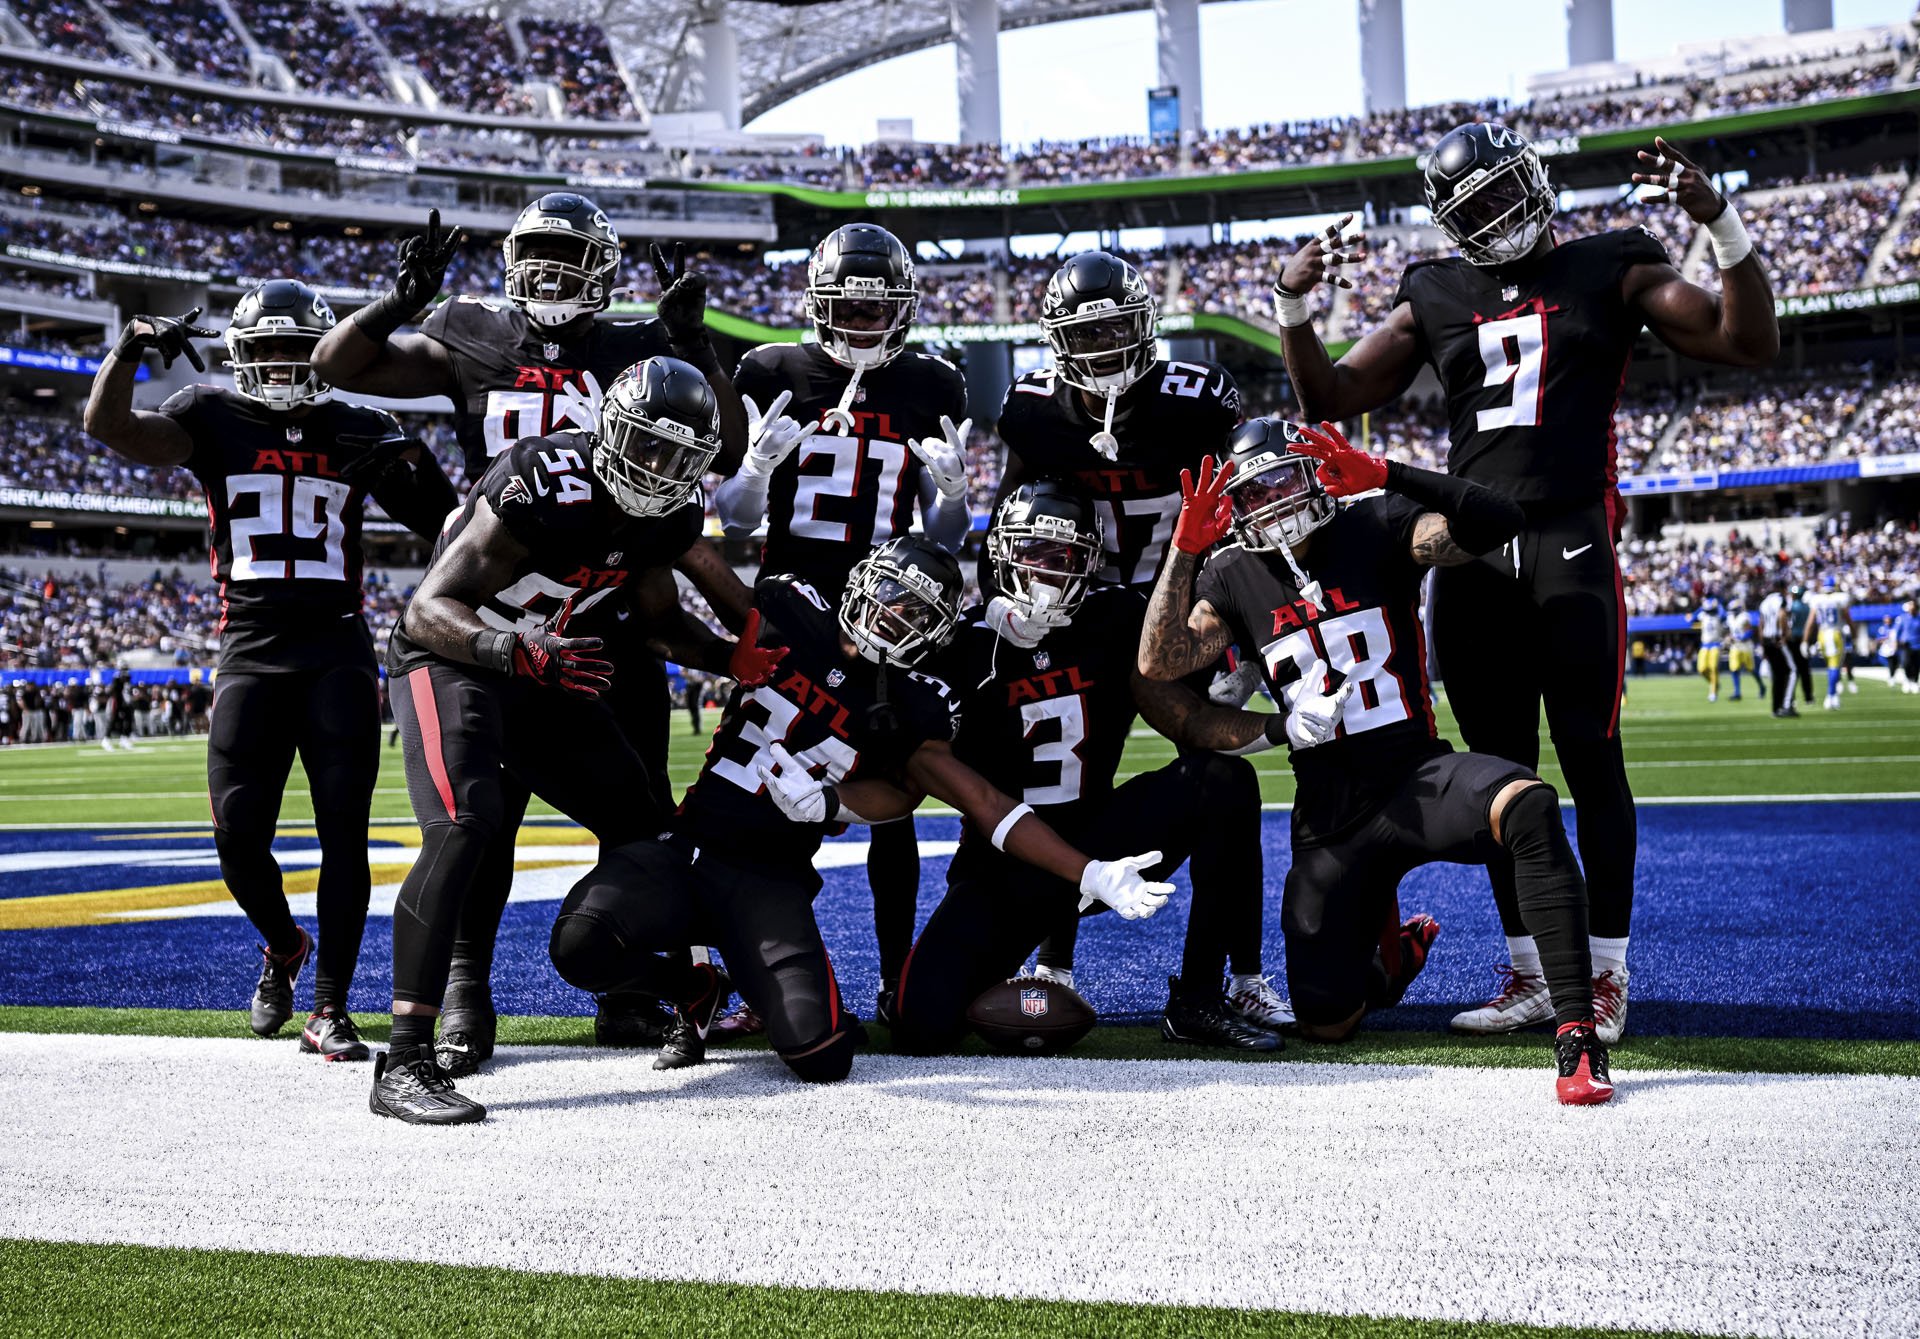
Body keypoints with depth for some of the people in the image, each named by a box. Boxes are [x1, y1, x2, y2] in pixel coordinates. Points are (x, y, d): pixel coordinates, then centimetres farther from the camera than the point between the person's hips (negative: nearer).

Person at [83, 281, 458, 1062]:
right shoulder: (212, 419, 6)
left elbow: (440, 522, 14)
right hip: (251, 652, 0)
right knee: (239, 836, -3)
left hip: (338, 653, 1)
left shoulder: (356, 432, 10)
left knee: (343, 831, -4)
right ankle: (283, 947, 29)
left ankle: (329, 1011, 3)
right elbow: (108, 426, -8)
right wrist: (131, 346, -21)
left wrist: (409, 458, -3)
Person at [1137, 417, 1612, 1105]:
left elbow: (1498, 521, -18)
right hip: (1329, 818, 3)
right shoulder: (1233, 577, 7)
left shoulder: (1377, 529, -2)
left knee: (1528, 805, -39)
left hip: (1418, 775, -3)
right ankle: (1390, 950, 40)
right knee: (1324, 1022, 3)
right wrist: (1186, 544, -14)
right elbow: (1158, 664, -7)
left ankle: (1576, 1031, -36)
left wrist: (1383, 475, -26)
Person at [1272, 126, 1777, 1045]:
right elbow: (1328, 401, 17)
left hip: (1571, 540, -4)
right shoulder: (1435, 299, 15)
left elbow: (1753, 345, 1)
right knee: (1500, 771, 7)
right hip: (1470, 553, 4)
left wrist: (1722, 224, -11)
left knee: (1591, 763, -3)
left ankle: (1606, 976, 5)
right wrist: (1292, 306, 2)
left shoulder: (1610, 273, 7)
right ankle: (1527, 976, 17)